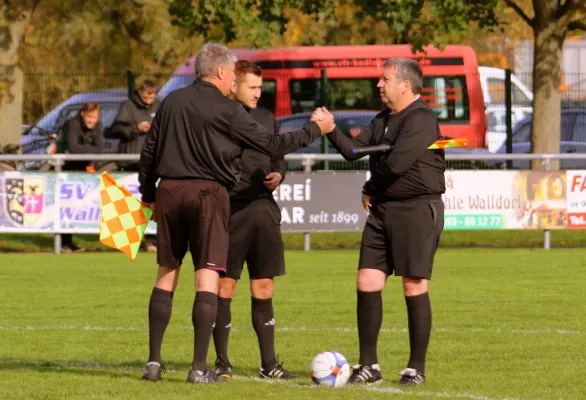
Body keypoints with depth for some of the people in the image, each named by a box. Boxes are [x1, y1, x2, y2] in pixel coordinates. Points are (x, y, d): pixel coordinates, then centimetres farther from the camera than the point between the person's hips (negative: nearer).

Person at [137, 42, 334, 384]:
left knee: (167, 273, 13)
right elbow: (272, 144, -5)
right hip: (208, 192, -5)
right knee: (208, 276, -3)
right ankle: (200, 368, -8)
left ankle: (154, 361, 11)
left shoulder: (172, 102, 9)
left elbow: (150, 150, 14)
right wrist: (316, 130, 7)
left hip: (169, 190, 5)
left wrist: (148, 195, 24)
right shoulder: (227, 111, -7)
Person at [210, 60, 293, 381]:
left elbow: (278, 158, 22)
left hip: (263, 208, 5)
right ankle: (222, 362, 6)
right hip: (229, 210, -5)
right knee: (225, 284, -2)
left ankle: (269, 363, 12)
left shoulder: (265, 118, 14)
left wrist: (278, 175, 0)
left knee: (263, 287, 7)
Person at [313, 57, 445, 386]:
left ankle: (417, 368, 4)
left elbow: (394, 164, -19)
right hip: (382, 210, 8)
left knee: (414, 287, -4)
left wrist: (370, 190, -4)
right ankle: (369, 365, 9)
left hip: (418, 210, -8)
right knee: (367, 283, 2)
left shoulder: (421, 120, -13)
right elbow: (356, 150, 10)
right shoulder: (383, 120, 17)